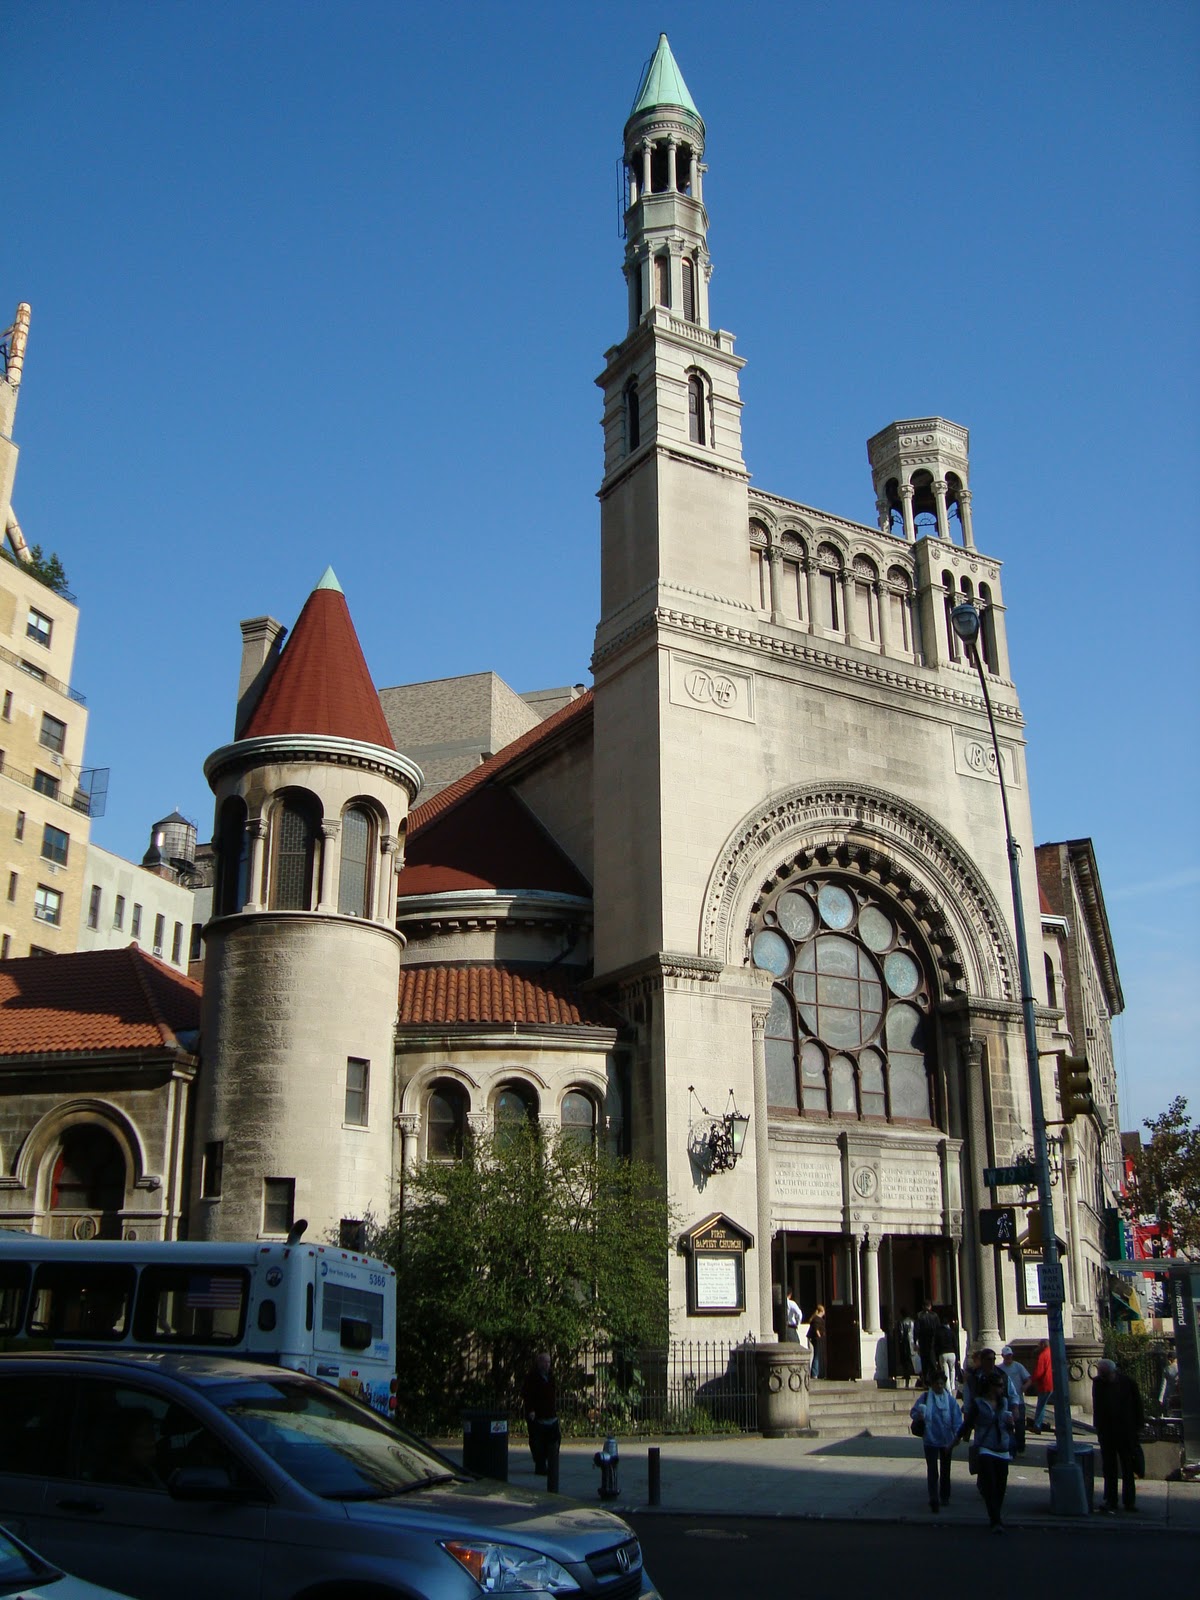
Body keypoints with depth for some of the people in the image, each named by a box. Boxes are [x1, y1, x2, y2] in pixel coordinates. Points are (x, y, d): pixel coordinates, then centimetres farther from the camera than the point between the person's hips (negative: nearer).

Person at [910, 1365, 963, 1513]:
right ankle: (934, 1500, -10)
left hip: (946, 1440, 2)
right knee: (932, 1470, -9)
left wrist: (957, 1435, -21)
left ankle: (945, 1497, 33)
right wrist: (918, 1416, -22)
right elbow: (913, 1412, 0)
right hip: (930, 1440, -2)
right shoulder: (925, 1398, -7)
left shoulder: (950, 1400, -6)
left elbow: (957, 1419, -8)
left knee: (945, 1470, 16)